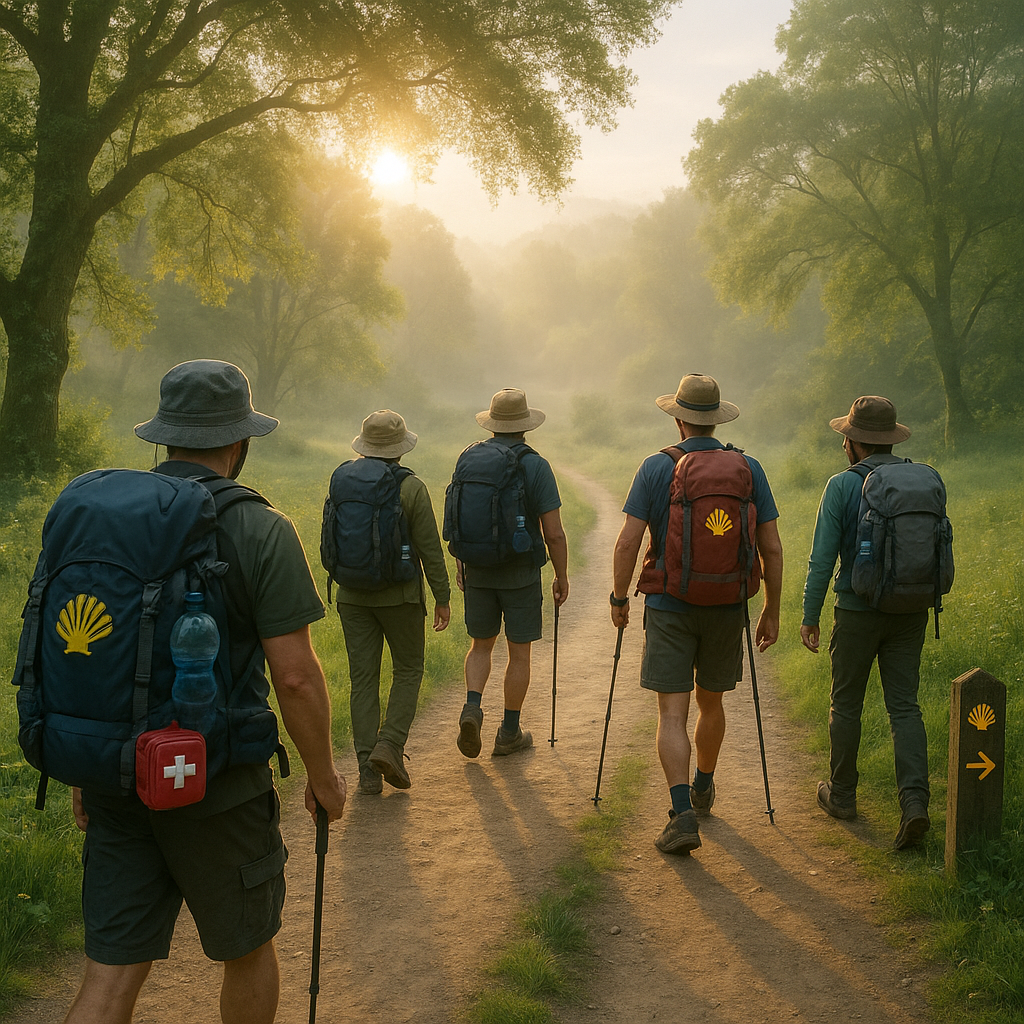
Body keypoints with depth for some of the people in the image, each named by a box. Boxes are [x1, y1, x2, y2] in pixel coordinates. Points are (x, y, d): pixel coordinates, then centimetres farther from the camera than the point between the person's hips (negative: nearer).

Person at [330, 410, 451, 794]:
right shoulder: (411, 488, -10)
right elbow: (429, 548, -9)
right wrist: (442, 597, -1)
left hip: (353, 596, 3)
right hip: (400, 594, -3)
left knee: (363, 678, 6)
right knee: (408, 670, 13)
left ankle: (368, 768, 6)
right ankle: (389, 744, -3)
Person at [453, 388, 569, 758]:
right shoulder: (535, 465, -12)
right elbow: (553, 533, -13)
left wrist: (459, 565, 19)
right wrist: (562, 577, 0)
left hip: (478, 571, 3)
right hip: (521, 573, -3)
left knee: (481, 646, 17)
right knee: (519, 653, 9)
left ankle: (472, 708, -5)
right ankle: (509, 733, 16)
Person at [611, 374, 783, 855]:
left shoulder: (656, 467, -6)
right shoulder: (749, 469, 0)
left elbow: (627, 543, -10)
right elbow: (772, 549, -1)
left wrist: (619, 599, 4)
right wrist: (771, 611, 9)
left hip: (668, 607, -3)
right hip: (726, 606, 3)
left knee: (672, 714, -1)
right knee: (710, 703, 21)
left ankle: (683, 814, -15)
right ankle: (702, 789, 41)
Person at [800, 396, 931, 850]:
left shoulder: (843, 485, -11)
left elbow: (822, 557, -11)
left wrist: (810, 616, -4)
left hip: (859, 611, -3)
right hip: (910, 610, 4)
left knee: (846, 705, 12)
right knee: (904, 706, 5)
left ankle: (841, 795, 25)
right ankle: (914, 800, -9)